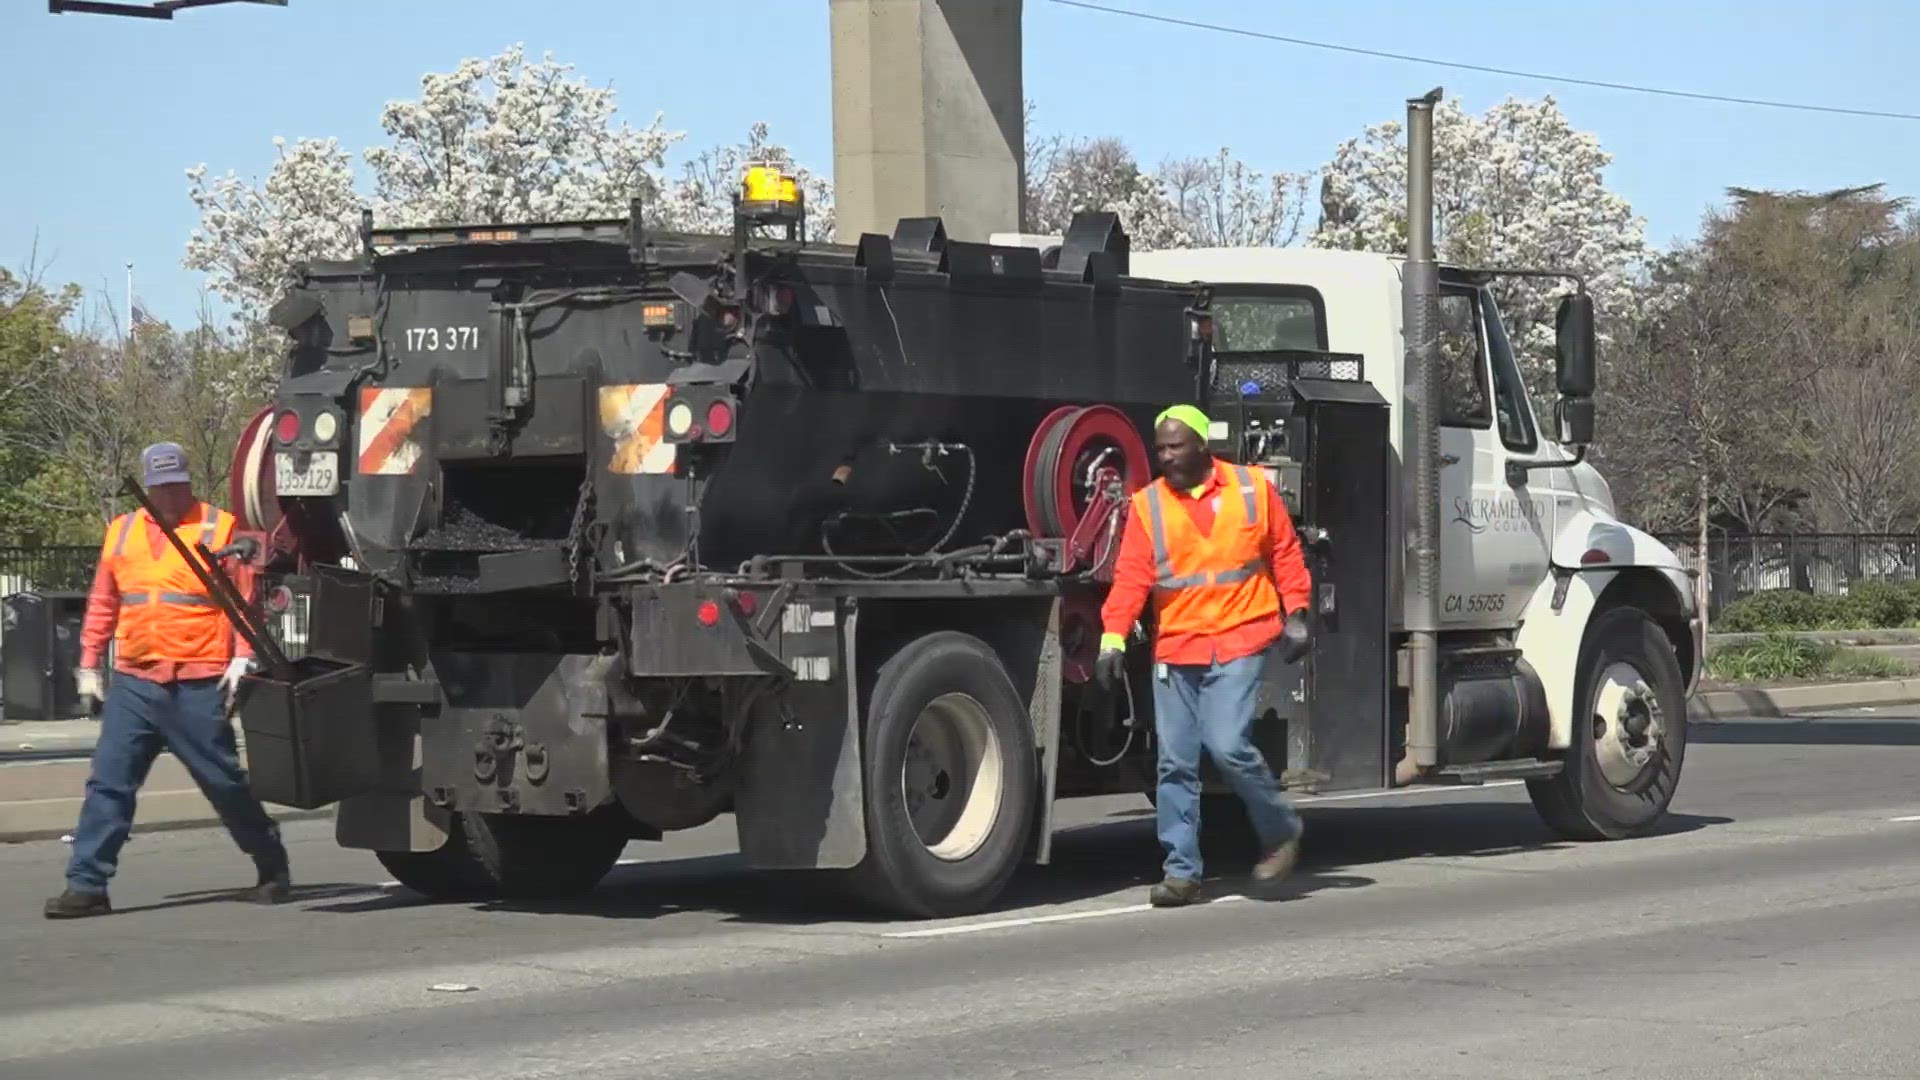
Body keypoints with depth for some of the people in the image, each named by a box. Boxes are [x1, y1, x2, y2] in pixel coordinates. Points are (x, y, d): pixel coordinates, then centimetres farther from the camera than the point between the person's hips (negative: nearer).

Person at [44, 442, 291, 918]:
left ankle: (272, 871, 19)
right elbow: (102, 605, 16)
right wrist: (88, 666, 12)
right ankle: (86, 886, -1)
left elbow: (242, 598, -4)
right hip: (133, 684, 4)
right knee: (108, 782, -2)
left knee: (226, 783, 4)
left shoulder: (220, 528, 0)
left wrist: (242, 656, -14)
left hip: (198, 687, -4)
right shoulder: (121, 532, 13)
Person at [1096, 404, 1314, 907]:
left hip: (1240, 641, -3)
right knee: (1176, 763, 2)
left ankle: (1281, 830, 7)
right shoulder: (1147, 504, 4)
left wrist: (1296, 615, 1)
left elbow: (1285, 553, 9)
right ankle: (1181, 871, 9)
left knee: (1228, 744, -16)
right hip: (1174, 650, 3)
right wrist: (1113, 638, -13)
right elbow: (1130, 577, -2)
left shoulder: (1253, 488, 4)